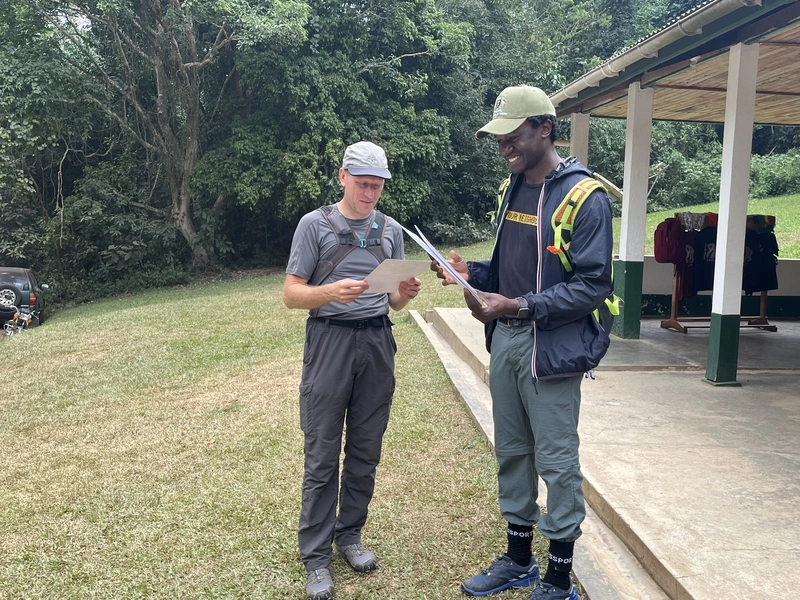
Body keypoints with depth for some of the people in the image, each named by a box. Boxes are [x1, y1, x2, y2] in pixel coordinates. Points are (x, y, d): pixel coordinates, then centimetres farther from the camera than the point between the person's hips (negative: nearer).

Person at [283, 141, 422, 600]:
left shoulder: (391, 230, 11)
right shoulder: (315, 225, -1)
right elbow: (292, 294, -4)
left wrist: (406, 294, -8)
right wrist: (331, 292, -23)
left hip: (378, 343, 4)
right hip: (330, 342, -4)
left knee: (366, 452, 11)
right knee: (323, 455, 1)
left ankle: (350, 535, 29)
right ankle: (316, 554, 13)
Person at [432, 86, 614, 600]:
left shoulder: (584, 197, -13)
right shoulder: (511, 189, 11)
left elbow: (591, 286, -17)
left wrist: (519, 306, -23)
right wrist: (470, 272, 0)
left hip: (552, 347, -7)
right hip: (505, 341, 8)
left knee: (556, 462, 4)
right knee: (512, 454, 17)